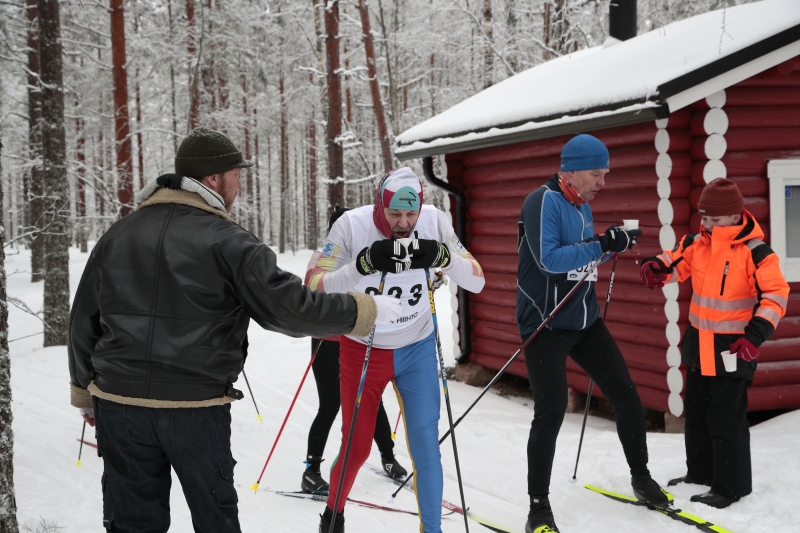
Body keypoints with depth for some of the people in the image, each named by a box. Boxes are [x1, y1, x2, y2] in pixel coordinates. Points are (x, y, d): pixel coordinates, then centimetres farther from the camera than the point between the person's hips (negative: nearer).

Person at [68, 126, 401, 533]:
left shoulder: (117, 236, 7)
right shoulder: (228, 243, -10)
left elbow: (83, 320, 13)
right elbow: (290, 307, -15)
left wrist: (85, 392, 24)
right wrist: (368, 310, -4)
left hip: (118, 400, 4)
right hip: (195, 408, -4)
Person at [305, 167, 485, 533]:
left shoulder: (433, 221, -15)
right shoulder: (352, 225, -22)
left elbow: (476, 281, -13)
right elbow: (313, 287, -26)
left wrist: (442, 256, -33)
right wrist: (364, 264, -40)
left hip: (418, 350, 1)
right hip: (363, 350, -1)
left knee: (426, 447, -3)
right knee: (356, 448, 10)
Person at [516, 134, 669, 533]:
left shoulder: (583, 206, 10)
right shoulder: (542, 202, -16)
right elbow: (549, 259, -26)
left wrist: (614, 244, 2)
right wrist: (602, 246, -27)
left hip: (585, 320, 8)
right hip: (546, 323, -8)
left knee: (626, 395, 9)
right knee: (550, 412, -10)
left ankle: (640, 477, 29)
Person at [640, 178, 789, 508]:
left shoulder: (754, 252, -16)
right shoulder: (697, 244, 1)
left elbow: (775, 294, -15)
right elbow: (676, 262, 15)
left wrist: (756, 333, -22)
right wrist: (656, 268, -9)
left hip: (733, 345, -7)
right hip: (699, 341, 7)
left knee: (726, 418, -5)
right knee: (696, 411, 18)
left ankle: (731, 485, 8)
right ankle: (700, 472, 35)